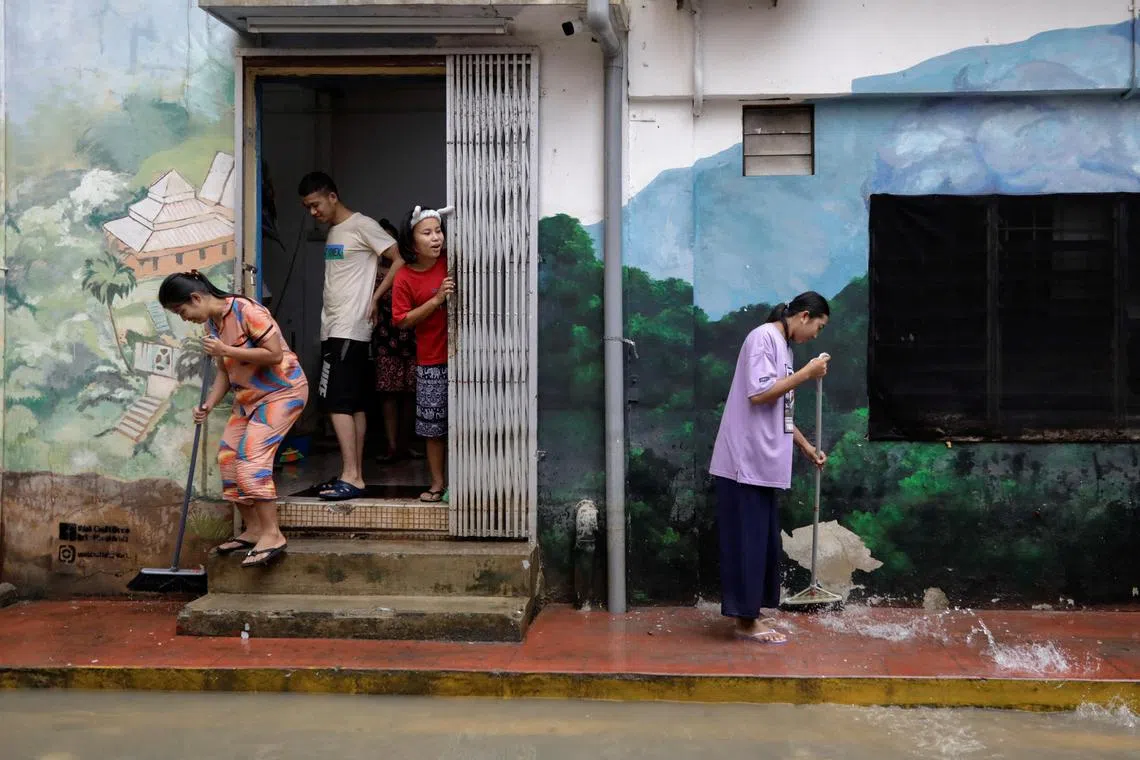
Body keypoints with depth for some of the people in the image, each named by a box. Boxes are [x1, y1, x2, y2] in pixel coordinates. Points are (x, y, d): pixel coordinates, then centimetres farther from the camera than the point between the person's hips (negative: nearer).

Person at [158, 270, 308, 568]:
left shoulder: (246, 310, -21)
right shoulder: (211, 324, 5)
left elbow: (275, 354, -26)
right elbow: (224, 372, 8)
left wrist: (226, 350, -25)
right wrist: (207, 405, -8)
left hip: (282, 391, -9)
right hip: (249, 395, 9)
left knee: (252, 455, -20)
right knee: (228, 455, 4)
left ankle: (272, 535, -18)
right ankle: (253, 530, 12)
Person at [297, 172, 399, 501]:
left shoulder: (362, 225, -9)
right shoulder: (334, 231, 19)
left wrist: (375, 297, -11)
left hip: (349, 329, -9)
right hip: (334, 329, 9)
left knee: (338, 402, -14)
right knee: (354, 404, 9)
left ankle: (351, 477, -14)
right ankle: (354, 475, 12)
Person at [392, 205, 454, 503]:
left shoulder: (452, 262, -3)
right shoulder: (405, 277, -6)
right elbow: (403, 320, -8)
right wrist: (437, 299, -17)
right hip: (430, 361, 0)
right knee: (433, 424, 7)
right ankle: (438, 482, 20)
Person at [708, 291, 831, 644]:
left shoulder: (784, 347, 17)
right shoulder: (764, 337, -11)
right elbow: (759, 394, -21)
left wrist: (807, 447, 23)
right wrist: (807, 373, -15)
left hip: (763, 463, 10)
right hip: (745, 462, -10)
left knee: (764, 541, 13)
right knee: (747, 542, -4)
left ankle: (752, 614, 21)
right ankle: (745, 621, 3)